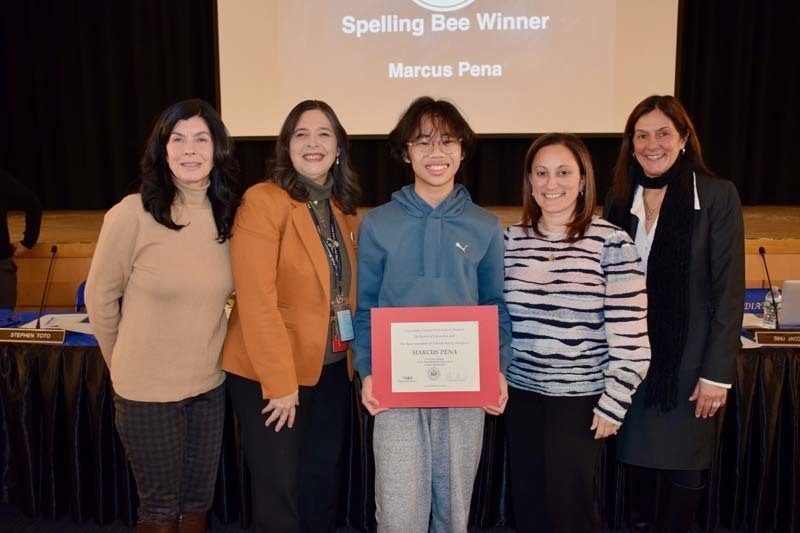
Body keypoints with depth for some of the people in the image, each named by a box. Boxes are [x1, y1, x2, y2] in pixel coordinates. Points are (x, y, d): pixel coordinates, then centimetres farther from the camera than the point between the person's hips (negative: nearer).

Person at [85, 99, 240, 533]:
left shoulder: (226, 216, -2)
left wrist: (205, 350, 10)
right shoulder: (132, 214, -16)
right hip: (147, 390, -4)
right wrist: (123, 363, 4)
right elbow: (100, 297, -5)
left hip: (209, 384, 4)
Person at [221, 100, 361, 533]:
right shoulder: (263, 201, -16)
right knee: (279, 492, 8)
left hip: (331, 369, 7)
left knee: (325, 482, 19)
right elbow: (256, 300, -21)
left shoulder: (344, 208, 7)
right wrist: (280, 382, -20)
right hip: (268, 374, -6)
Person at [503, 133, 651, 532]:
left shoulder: (611, 243, -10)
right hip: (521, 394, 4)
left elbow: (629, 336, -11)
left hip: (579, 399, -4)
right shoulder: (510, 240, 2)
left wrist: (614, 403, -11)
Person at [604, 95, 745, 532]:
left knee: (684, 468, 8)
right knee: (637, 455, 14)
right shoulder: (619, 200, 5)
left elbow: (729, 290, -8)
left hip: (689, 359, -3)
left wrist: (717, 373, -11)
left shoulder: (718, 196, -7)